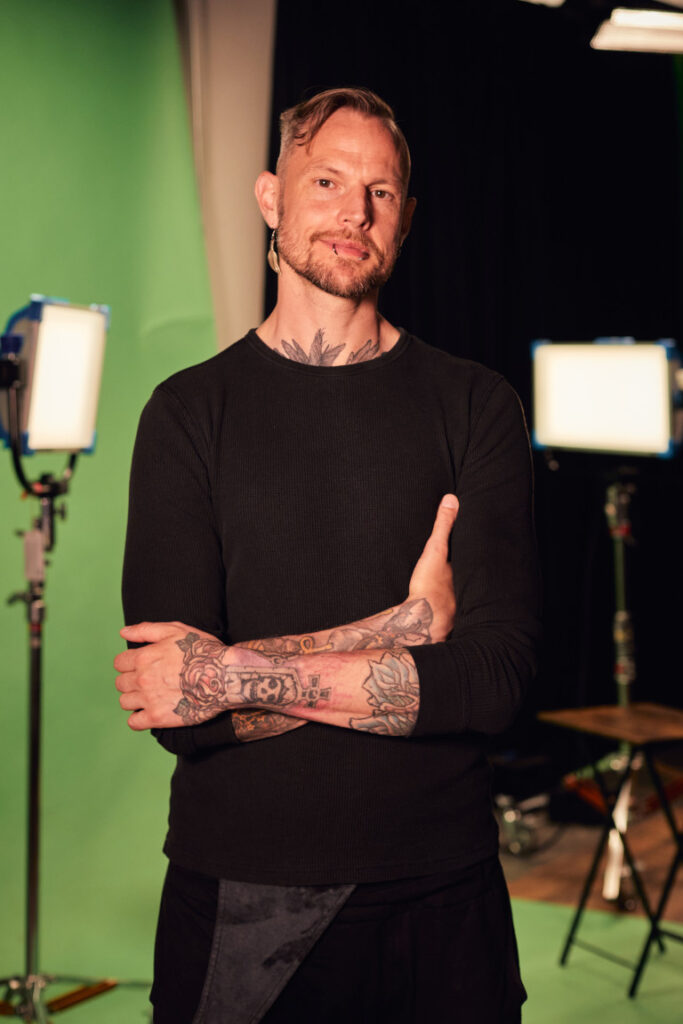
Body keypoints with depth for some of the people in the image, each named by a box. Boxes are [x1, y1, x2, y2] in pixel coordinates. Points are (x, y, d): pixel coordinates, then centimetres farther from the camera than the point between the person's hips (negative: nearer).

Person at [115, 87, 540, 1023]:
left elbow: (496, 677, -11)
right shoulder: (190, 412, -2)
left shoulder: (476, 408, -1)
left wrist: (243, 675, -16)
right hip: (235, 897, 0)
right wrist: (402, 634, -16)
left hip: (439, 899, 1)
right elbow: (176, 712, -11)